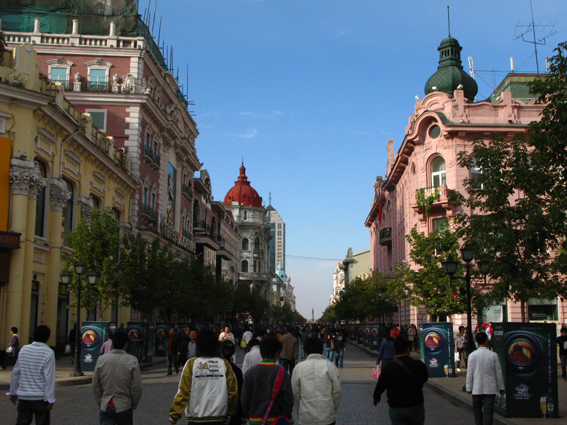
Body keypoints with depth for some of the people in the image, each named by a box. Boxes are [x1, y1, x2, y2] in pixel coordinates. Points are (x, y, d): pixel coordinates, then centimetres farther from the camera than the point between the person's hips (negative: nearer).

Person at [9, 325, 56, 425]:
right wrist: (50, 399, -11)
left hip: (23, 395, 5)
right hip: (40, 397, -5)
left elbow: (15, 373, 11)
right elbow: (49, 378, -15)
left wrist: (13, 392, 22)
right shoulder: (48, 353, -12)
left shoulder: (24, 349, 4)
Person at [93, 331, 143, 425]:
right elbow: (137, 388, -8)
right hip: (124, 407, -2)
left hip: (106, 407, 2)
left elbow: (95, 386, 5)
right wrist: (133, 405, 8)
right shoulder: (132, 361, -8)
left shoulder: (101, 359, 0)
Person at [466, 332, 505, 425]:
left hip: (477, 388, 0)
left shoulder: (472, 355, -6)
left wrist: (469, 388, 7)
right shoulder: (493, 355, -6)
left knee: (477, 408, 15)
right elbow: (498, 372, 0)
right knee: (488, 410, 2)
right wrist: (501, 387, 11)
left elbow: (469, 373, -3)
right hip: (490, 388, 0)